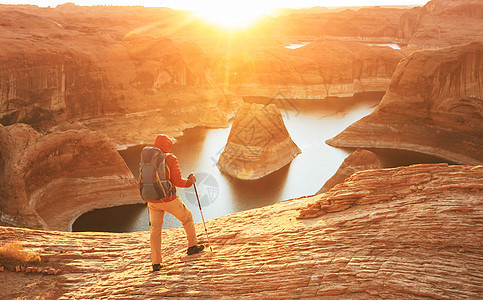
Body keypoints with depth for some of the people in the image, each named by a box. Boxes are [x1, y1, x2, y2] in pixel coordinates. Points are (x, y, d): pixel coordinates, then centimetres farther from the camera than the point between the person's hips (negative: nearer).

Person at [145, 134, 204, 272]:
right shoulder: (170, 159, -13)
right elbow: (177, 181, -18)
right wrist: (190, 181, 0)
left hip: (153, 202, 4)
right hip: (170, 200, -4)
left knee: (155, 230, 9)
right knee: (187, 218, 21)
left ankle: (156, 262, 6)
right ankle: (192, 246, 33)